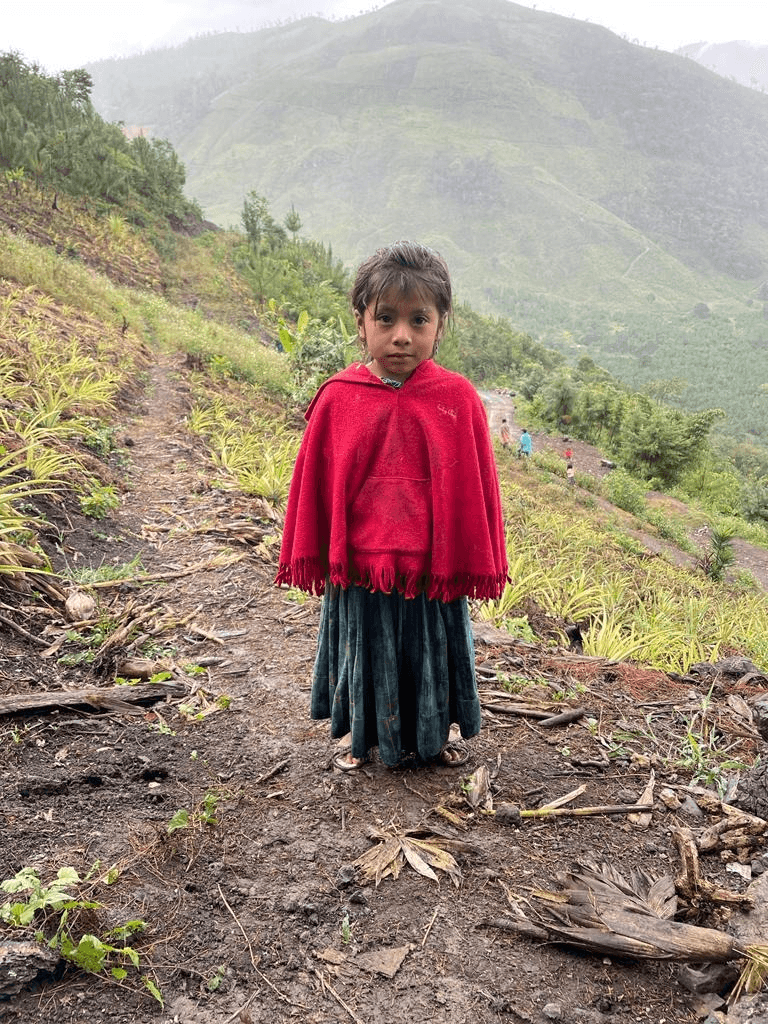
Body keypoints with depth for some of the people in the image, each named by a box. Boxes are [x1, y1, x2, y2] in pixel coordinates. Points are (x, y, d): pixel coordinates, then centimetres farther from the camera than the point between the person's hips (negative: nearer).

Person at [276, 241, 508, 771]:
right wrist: (311, 558, 5)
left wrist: (476, 564, 2)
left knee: (432, 651, 19)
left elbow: (476, 487, -2)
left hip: (432, 568, 0)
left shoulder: (457, 398, -9)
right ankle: (363, 735, 42)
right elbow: (313, 484, 1)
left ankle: (437, 734, 44)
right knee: (364, 653, 18)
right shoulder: (338, 399, -8)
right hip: (358, 566, 1)